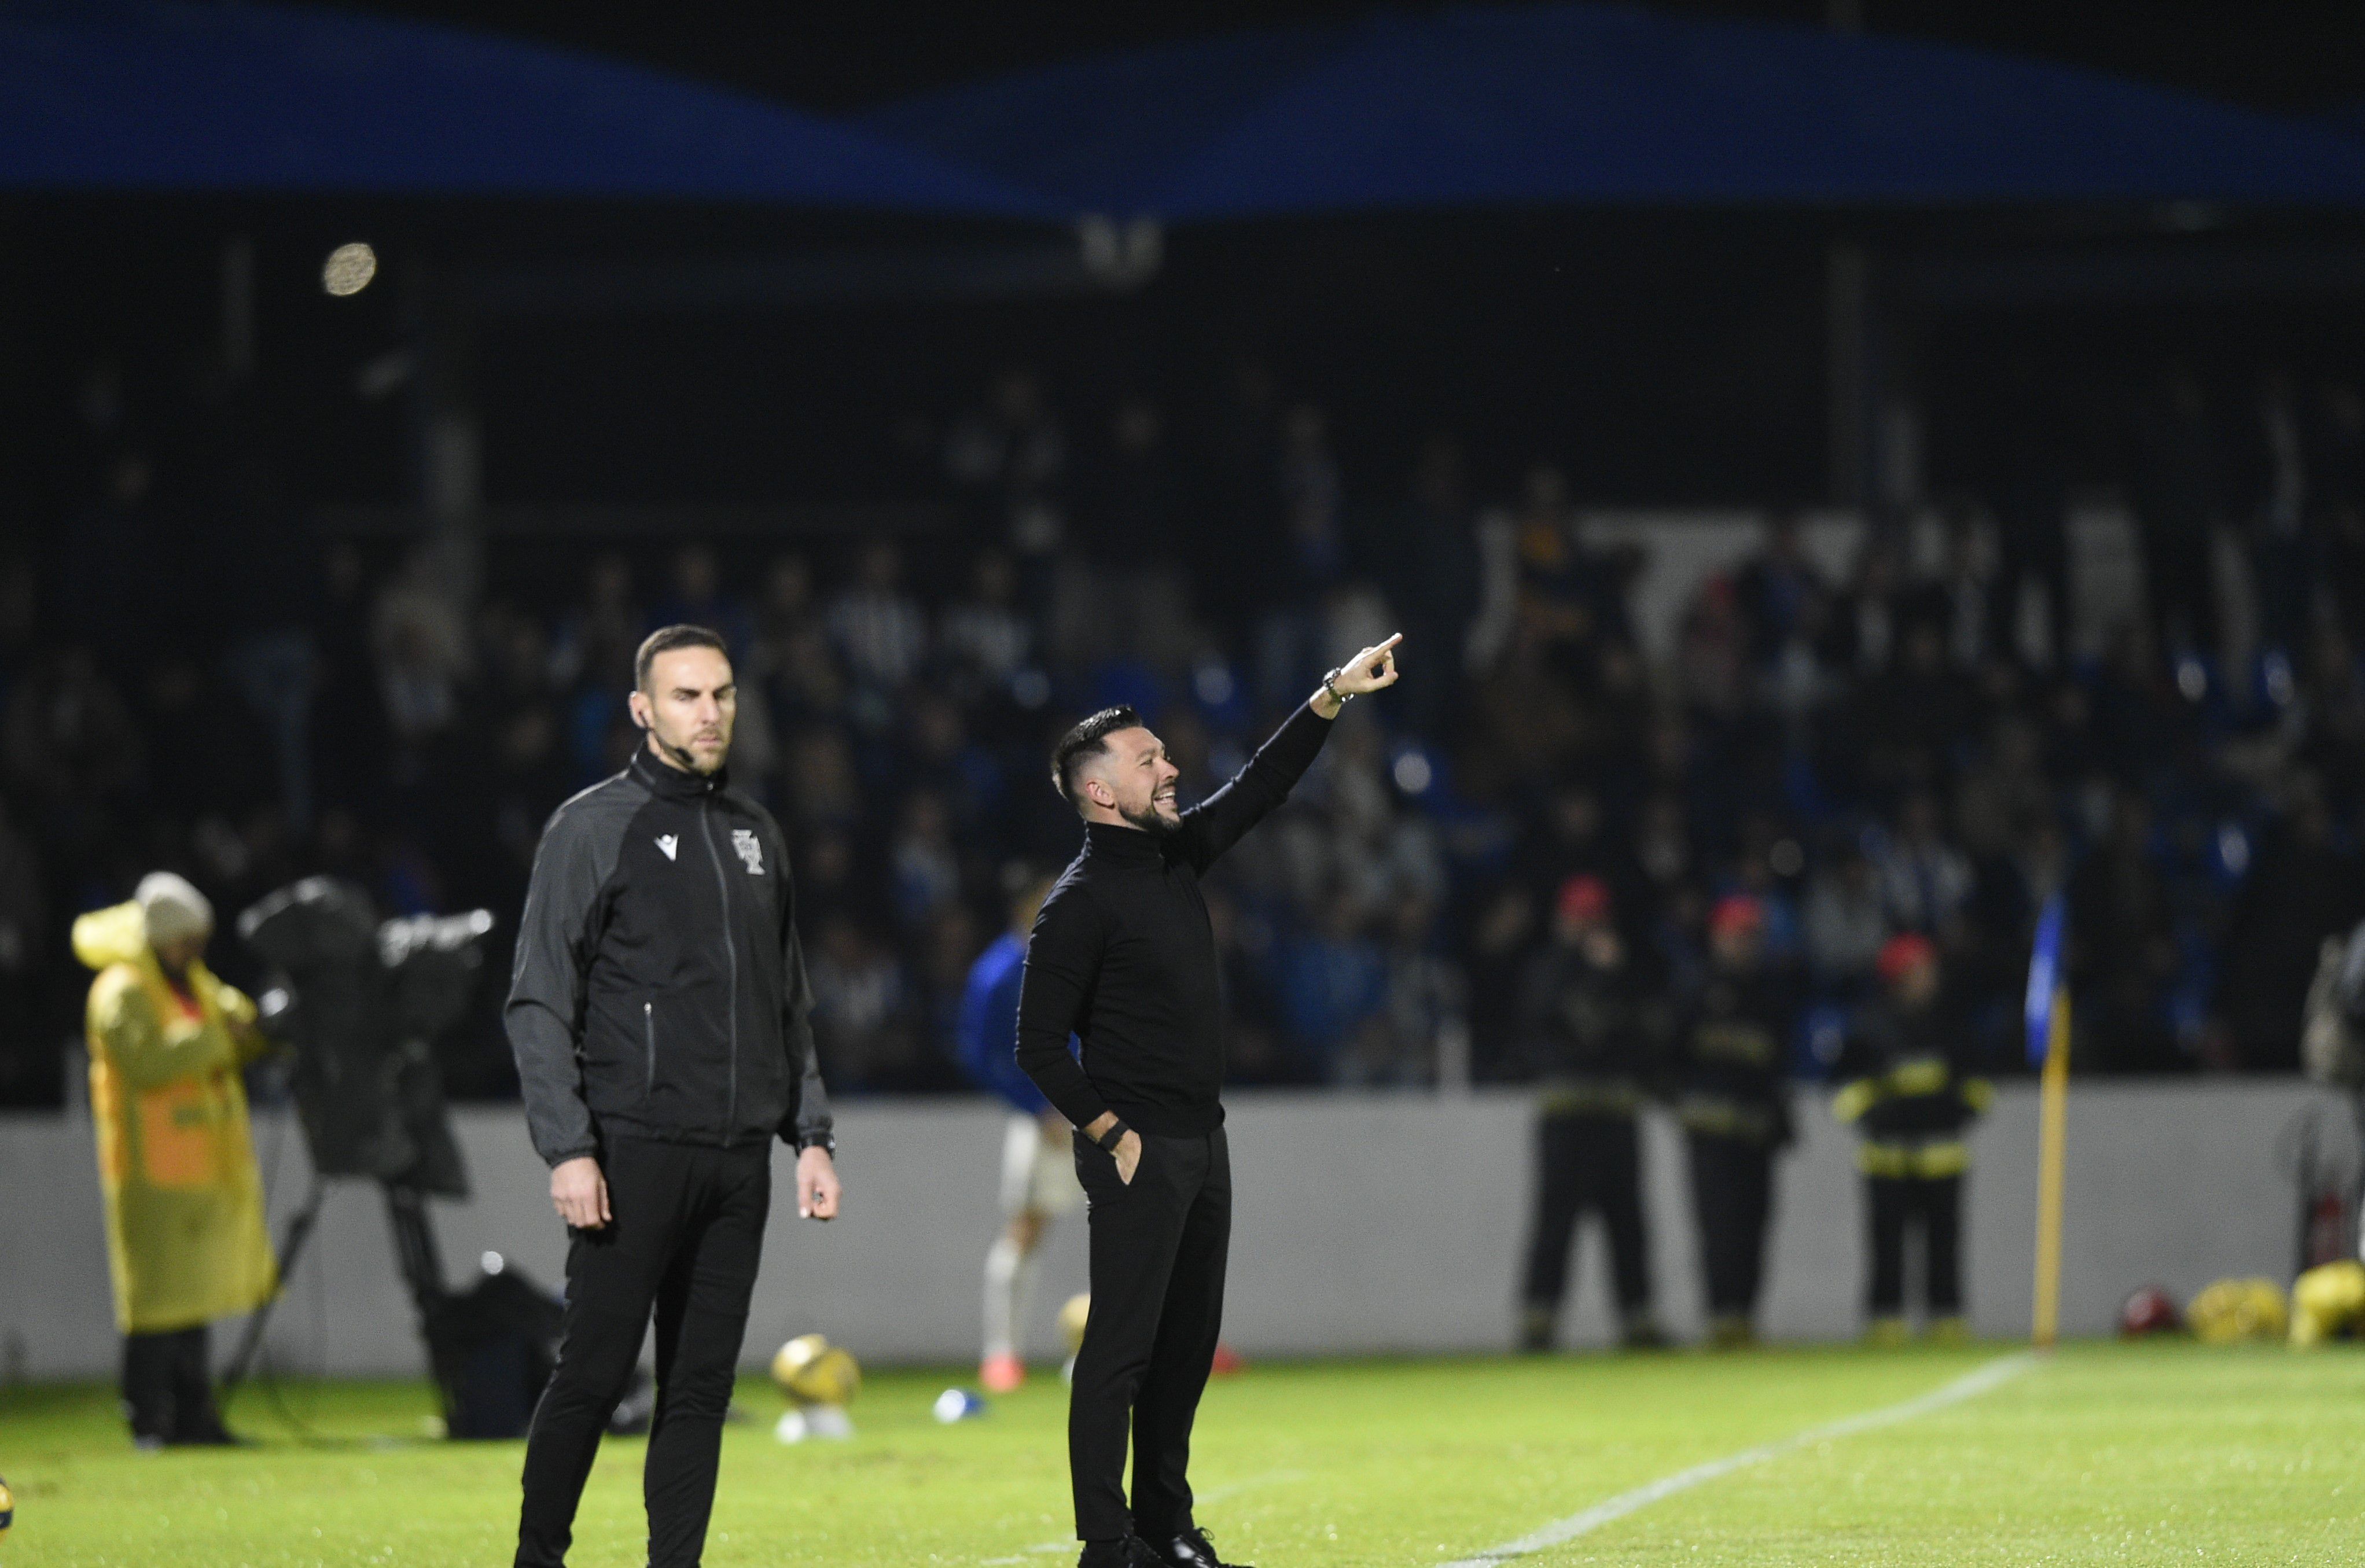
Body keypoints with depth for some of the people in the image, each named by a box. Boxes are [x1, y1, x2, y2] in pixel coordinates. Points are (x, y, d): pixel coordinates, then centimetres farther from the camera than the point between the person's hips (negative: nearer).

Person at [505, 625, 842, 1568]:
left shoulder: (755, 834, 16)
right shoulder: (593, 829, -2)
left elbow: (791, 1004, 21)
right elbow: (540, 1005, -6)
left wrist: (812, 1135, 12)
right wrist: (567, 1150, -14)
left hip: (739, 1160, 5)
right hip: (635, 1152, -5)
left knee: (702, 1385, 5)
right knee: (594, 1375, -5)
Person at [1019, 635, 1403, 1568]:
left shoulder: (1175, 854, 10)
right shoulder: (1082, 902, -13)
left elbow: (1260, 788, 14)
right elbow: (1040, 1046, -14)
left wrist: (1334, 696, 6)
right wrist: (1111, 1135, -14)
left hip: (1203, 1143, 9)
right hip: (1138, 1155, -9)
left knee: (1189, 1340, 12)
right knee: (1123, 1344, -7)